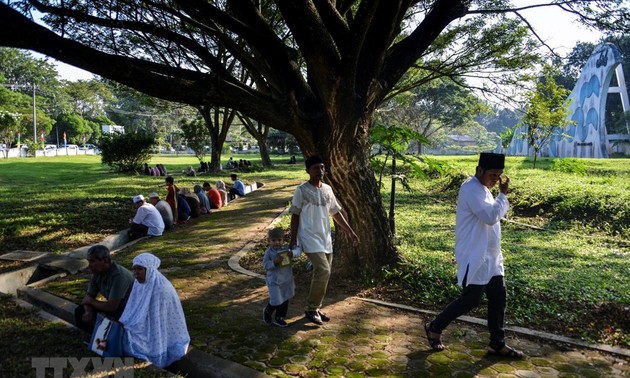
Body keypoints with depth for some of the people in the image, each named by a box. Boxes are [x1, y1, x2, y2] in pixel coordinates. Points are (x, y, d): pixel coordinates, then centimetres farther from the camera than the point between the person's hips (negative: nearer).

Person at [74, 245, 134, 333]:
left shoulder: (118, 275, -31)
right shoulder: (97, 272, -5)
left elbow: (111, 307, -30)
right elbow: (89, 296, 5)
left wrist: (91, 301, -12)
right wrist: (88, 311, -17)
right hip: (113, 306, 8)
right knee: (80, 311, -1)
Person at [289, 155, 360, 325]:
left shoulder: (328, 189, 9)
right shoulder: (301, 191, -9)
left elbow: (336, 213, 15)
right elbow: (295, 216, -6)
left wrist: (350, 232, 11)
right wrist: (293, 240, -9)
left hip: (325, 239, 7)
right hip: (310, 238, -7)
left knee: (322, 274, 10)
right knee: (323, 272, -16)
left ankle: (315, 308, 24)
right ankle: (311, 309, 1)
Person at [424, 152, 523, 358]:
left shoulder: (482, 188, 13)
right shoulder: (471, 189, -19)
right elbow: (491, 216, -27)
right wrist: (503, 194, -16)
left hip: (490, 256, 10)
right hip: (474, 257, -10)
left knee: (498, 297, 11)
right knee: (470, 300, -1)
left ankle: (497, 343, 23)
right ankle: (434, 328, 17)